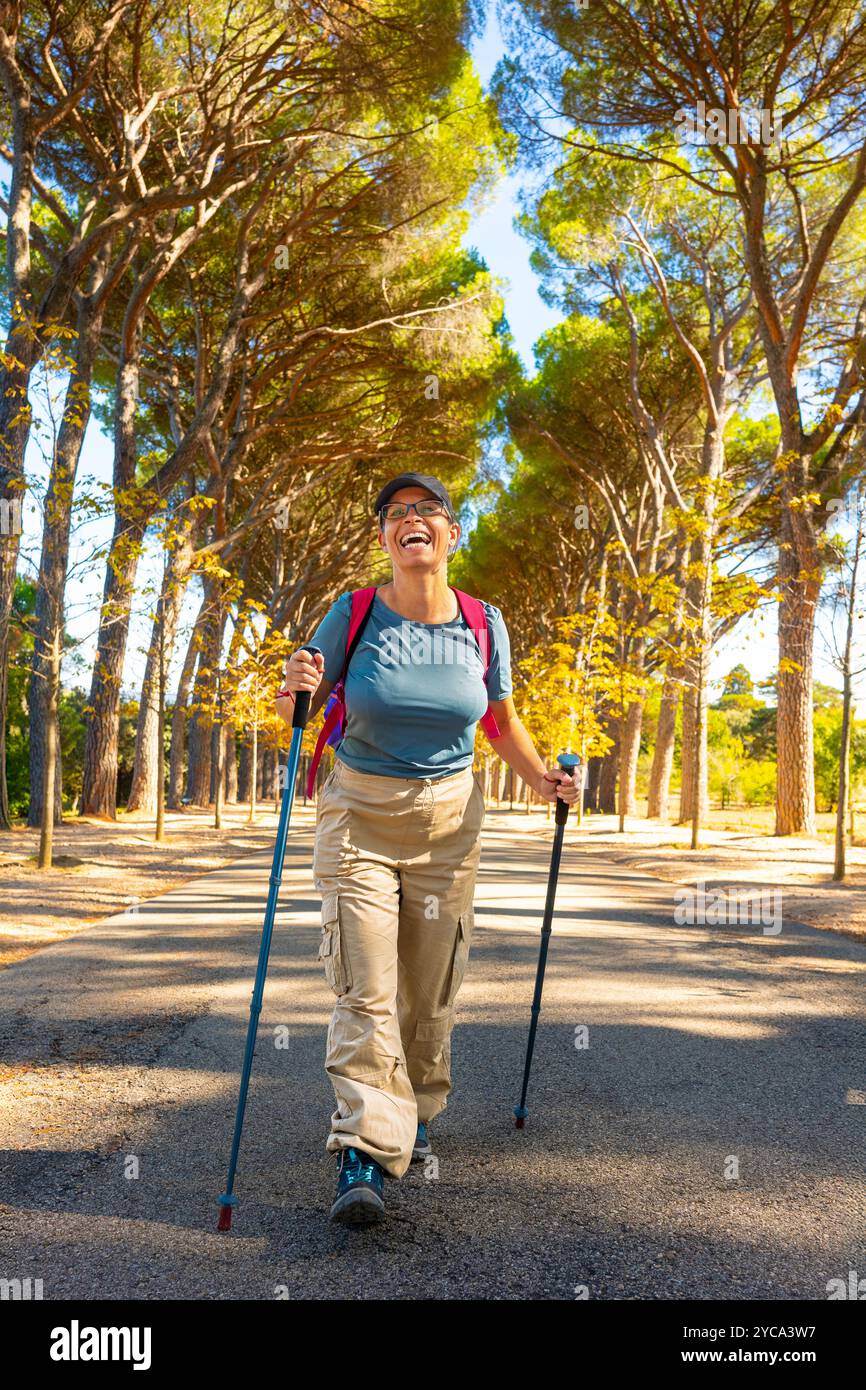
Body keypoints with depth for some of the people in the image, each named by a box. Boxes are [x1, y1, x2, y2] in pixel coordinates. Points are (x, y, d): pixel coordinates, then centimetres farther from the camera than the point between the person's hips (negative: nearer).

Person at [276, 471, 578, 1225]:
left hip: (449, 819, 2)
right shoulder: (353, 616, -7)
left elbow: (502, 720, 12)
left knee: (430, 987, 10)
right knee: (364, 987, -10)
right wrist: (295, 688, -24)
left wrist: (541, 778, -2)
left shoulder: (483, 625, -1)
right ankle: (364, 1151, -5)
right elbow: (299, 712, -2)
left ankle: (414, 1113, 33)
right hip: (359, 812, -2)